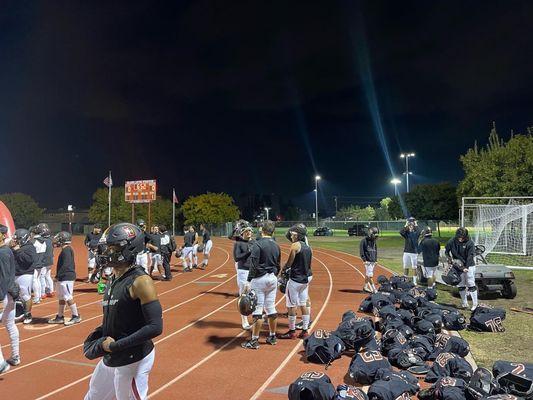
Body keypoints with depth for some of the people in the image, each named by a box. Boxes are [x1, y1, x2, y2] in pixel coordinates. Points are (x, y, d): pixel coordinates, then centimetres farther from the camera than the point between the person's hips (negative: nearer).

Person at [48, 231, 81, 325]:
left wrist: (58, 276, -18)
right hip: (64, 278, 11)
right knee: (61, 297, 17)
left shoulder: (66, 250, -17)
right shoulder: (67, 250, 14)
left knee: (68, 297, -5)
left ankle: (76, 316, 2)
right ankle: (60, 317, 26)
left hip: (66, 278, -11)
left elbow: (65, 266, -23)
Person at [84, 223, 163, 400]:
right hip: (110, 359, 9)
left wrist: (116, 345, -21)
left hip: (133, 361, -9)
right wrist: (100, 333, 2)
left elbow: (155, 327, -25)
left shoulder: (140, 281, -21)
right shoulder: (113, 279, 6)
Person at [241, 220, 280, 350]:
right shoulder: (276, 246, 7)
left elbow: (254, 265, -18)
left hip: (259, 279, -7)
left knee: (257, 309, -2)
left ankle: (254, 340, 5)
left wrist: (249, 282, -15)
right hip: (273, 278, 7)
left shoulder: (258, 244, -14)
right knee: (271, 308, 14)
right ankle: (272, 337, 24)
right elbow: (278, 266, 13)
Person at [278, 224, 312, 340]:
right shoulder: (308, 247, 11)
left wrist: (283, 269, 5)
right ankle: (305, 330, 16)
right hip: (305, 279, 8)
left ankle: (292, 331, 9)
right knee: (303, 305, 12)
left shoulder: (295, 245, -12)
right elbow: (309, 265, 14)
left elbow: (289, 263, -13)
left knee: (291, 305, 2)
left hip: (295, 279, -8)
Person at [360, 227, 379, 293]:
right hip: (368, 261, -7)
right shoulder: (364, 240, -11)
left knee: (367, 275, 13)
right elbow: (361, 251, -11)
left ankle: (365, 287, 24)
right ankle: (374, 289, -7)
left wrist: (376, 260, 15)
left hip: (373, 261, 7)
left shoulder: (374, 241, 12)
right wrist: (364, 260, -14)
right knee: (370, 276, -9)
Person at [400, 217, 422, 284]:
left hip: (414, 252, -2)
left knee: (414, 268, 1)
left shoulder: (415, 233, 2)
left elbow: (419, 232, -21)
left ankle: (414, 281, 9)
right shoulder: (406, 233, 6)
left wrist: (416, 225, -11)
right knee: (405, 267, 8)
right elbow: (401, 232, -15)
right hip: (406, 252, 2)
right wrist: (406, 225, -12)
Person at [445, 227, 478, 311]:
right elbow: (446, 251, 8)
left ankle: (475, 304, 8)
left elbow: (470, 256, -17)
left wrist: (466, 267, -23)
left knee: (471, 284, -2)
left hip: (469, 266, -4)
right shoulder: (452, 241, -6)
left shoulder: (470, 243, -15)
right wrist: (449, 258, -9)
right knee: (460, 285, 10)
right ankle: (464, 303, 22)